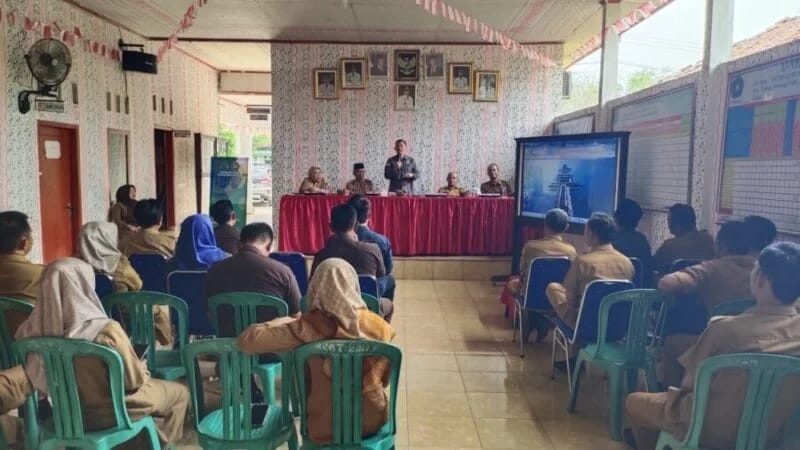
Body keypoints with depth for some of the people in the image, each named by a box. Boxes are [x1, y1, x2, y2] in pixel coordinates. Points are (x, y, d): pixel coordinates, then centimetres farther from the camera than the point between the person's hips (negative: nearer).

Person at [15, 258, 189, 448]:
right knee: (179, 392, 20)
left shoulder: (32, 330, -15)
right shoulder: (105, 331, -32)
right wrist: (142, 368, 2)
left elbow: (36, 379, 1)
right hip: (107, 412, -6)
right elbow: (134, 380, -20)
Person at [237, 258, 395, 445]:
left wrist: (283, 322, -4)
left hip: (324, 429, -1)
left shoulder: (308, 328, -21)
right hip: (373, 422, 2)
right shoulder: (378, 325, -12)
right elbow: (384, 379, 2)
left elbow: (247, 341, -21)